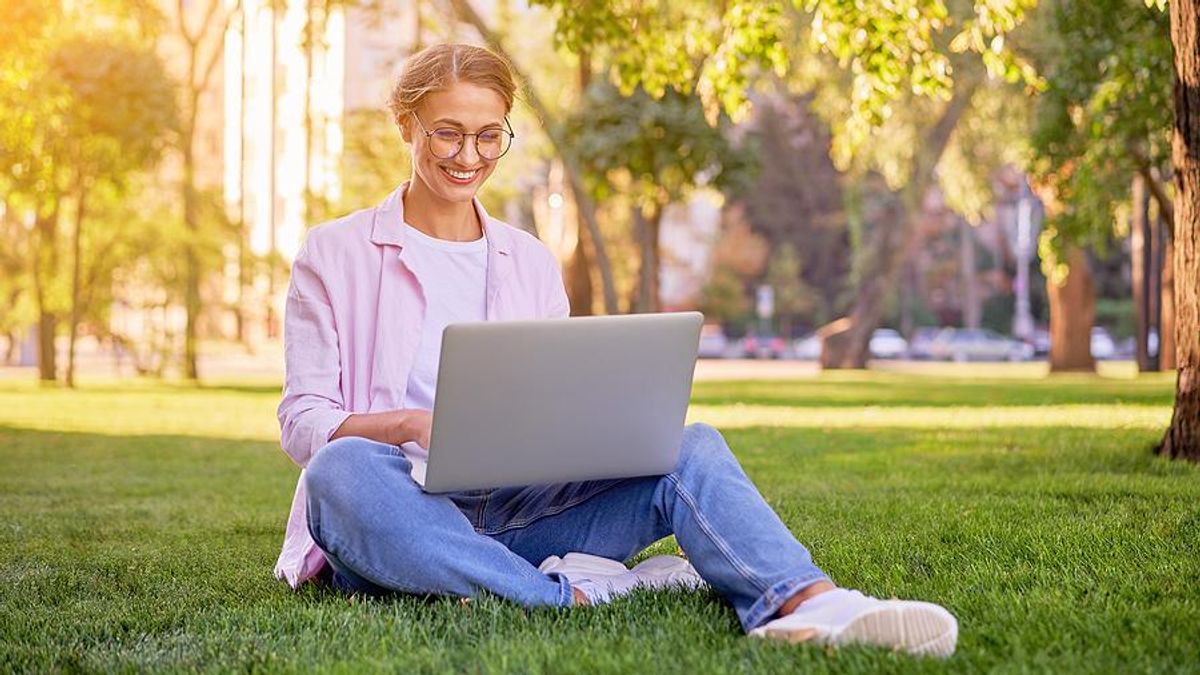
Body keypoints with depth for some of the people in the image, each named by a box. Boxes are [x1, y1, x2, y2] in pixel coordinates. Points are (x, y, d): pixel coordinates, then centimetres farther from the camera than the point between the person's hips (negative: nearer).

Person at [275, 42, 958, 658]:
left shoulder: (531, 262, 18)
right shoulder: (336, 253, 6)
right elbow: (304, 422, 0)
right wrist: (409, 424, -21)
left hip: (517, 508, 3)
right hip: (404, 516, -3)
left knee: (690, 447, -22)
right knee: (344, 468, -39)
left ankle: (808, 605, -51)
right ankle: (572, 594, -30)